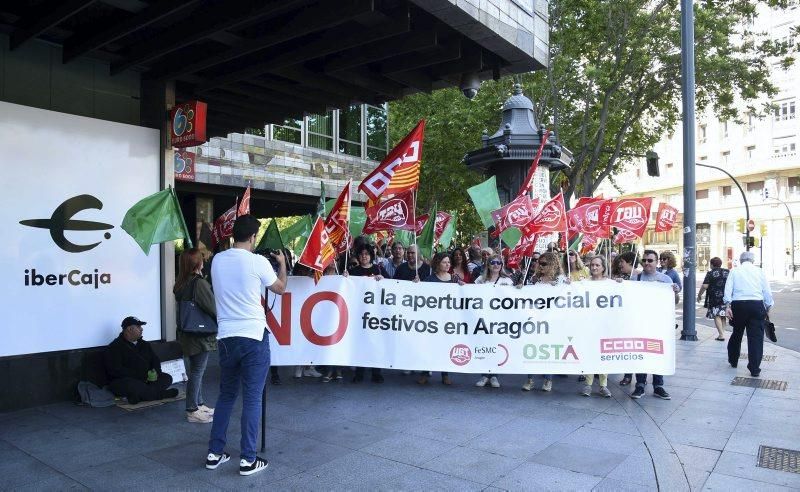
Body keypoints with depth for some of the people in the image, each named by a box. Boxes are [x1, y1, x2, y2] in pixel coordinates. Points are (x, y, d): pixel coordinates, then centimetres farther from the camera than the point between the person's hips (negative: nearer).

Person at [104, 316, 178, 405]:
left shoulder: (144, 344, 18)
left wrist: (155, 371, -5)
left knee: (167, 378, -12)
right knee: (131, 385, -40)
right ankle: (162, 394, -25)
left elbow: (155, 360, 21)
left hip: (146, 379, 7)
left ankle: (141, 395, -33)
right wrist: (142, 376, -20)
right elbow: (117, 371, -16)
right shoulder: (114, 347, -5)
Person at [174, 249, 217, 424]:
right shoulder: (199, 283, -17)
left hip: (187, 335, 9)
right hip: (201, 335, -8)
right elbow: (213, 307, -17)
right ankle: (192, 411, 4)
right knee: (197, 372, -2)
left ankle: (200, 404, 28)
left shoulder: (180, 284, 7)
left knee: (195, 371, 17)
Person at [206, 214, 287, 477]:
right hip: (253, 336, -5)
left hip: (226, 336, 5)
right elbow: (280, 288, 6)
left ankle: (215, 453, 23)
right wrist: (282, 263, 23)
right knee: (252, 398, 3)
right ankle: (248, 459, 8)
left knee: (226, 395, 18)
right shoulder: (258, 262, -11)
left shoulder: (217, 260, 4)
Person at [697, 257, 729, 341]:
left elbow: (705, 286, -11)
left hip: (715, 298, -5)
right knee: (722, 315, 15)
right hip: (725, 297, 5)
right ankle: (722, 332, 19)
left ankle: (721, 335, -11)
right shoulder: (728, 272, 10)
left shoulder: (710, 273, -5)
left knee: (717, 316, -4)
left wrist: (699, 295, 2)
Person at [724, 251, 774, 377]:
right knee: (756, 337, 1)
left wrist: (728, 305, -7)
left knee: (737, 334, 17)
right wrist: (768, 309, 15)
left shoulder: (734, 271, 9)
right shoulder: (759, 271, 9)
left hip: (738, 305, 1)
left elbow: (728, 289, -3)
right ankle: (754, 369, 0)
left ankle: (733, 361, 32)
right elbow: (767, 292, 8)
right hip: (757, 305, -1)